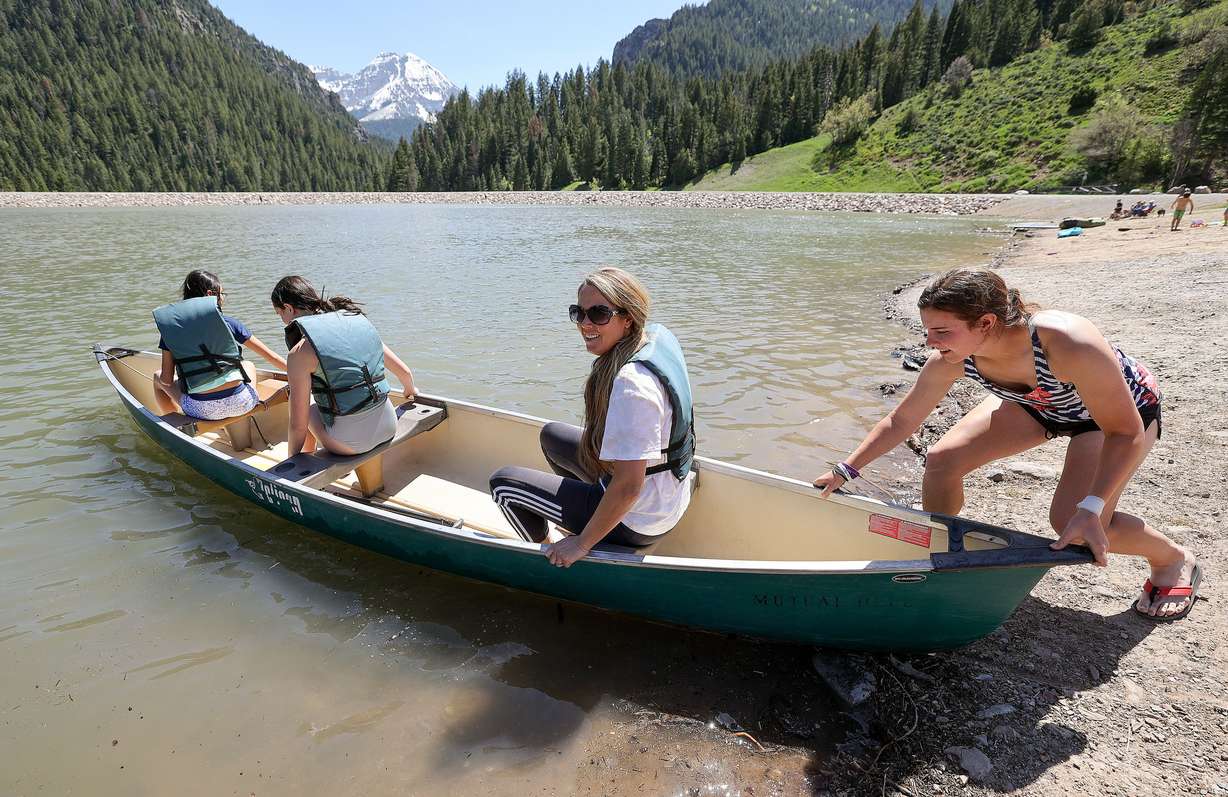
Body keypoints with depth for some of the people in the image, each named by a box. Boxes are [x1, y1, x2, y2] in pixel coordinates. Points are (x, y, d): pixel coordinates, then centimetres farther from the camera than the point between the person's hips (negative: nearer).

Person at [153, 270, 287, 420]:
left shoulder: (171, 327, 2)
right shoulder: (228, 323, 1)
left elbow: (167, 380, 3)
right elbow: (269, 355, 6)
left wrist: (159, 378, 26)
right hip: (239, 404, 0)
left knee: (157, 377, 26)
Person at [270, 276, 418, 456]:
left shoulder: (300, 353, -11)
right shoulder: (357, 319, 6)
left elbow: (299, 425, -9)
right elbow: (404, 371, 12)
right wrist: (410, 390, 34)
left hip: (350, 444, -6)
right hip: (389, 429, 6)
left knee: (308, 405, 23)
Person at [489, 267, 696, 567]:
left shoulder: (630, 384, -33)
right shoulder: (658, 335, -5)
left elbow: (628, 488, -31)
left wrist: (582, 543, -17)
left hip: (636, 524, -9)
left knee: (503, 482, -1)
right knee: (551, 434, 25)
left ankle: (545, 558, 23)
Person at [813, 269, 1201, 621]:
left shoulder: (1068, 343, -43)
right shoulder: (948, 362, -28)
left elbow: (1126, 433, -31)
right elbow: (901, 421, -13)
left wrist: (1091, 508, -41)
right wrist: (846, 469, -12)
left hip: (1126, 405, -4)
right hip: (1037, 404, 4)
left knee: (1073, 523, -19)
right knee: (942, 459, -12)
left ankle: (1176, 561, 14)